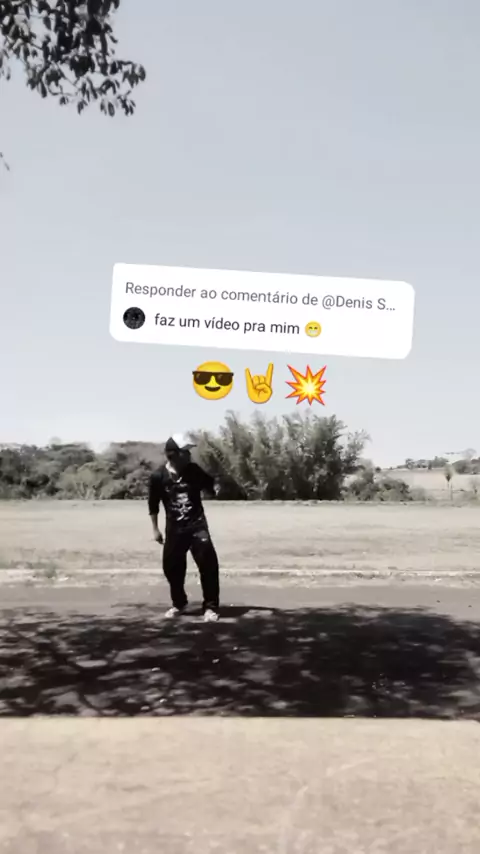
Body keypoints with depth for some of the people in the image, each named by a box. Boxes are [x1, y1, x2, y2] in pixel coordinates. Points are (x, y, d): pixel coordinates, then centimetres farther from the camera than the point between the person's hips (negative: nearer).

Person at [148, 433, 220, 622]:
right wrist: (155, 529, 3)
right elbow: (153, 504, 1)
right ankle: (178, 603, 33)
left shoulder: (193, 470, -5)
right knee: (171, 567, 8)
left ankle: (210, 607, 2)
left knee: (208, 564, -10)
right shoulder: (158, 476, -9)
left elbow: (212, 487, 3)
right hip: (174, 529, 0)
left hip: (197, 525, 0)